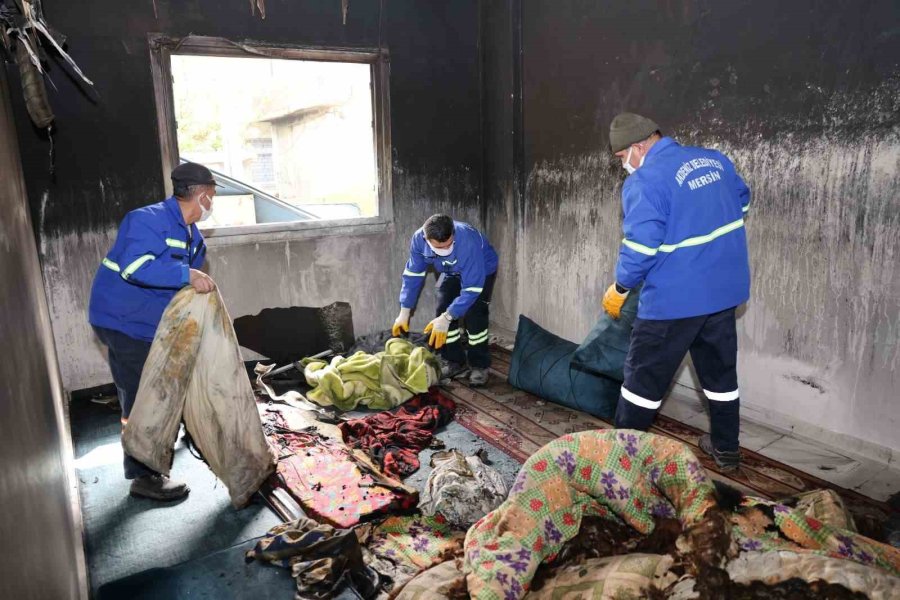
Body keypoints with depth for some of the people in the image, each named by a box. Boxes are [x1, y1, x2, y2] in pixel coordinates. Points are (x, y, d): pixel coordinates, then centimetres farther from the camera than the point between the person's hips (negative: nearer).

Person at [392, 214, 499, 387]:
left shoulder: (468, 241, -44)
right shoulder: (419, 239, -29)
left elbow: (472, 288, -39)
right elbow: (413, 275, -15)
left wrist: (446, 317, -40)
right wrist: (404, 312, -16)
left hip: (482, 271, -4)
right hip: (451, 272, 5)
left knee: (473, 314, -20)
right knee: (443, 309, -8)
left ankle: (479, 366, -4)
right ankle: (454, 362, 8)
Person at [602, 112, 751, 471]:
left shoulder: (645, 181, -18)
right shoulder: (714, 159, 6)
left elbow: (640, 246, -22)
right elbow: (742, 202, 21)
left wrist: (619, 289, -8)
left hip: (675, 297, -7)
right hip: (725, 289, 8)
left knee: (645, 376, 6)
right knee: (721, 371, 20)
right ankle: (726, 449, 34)